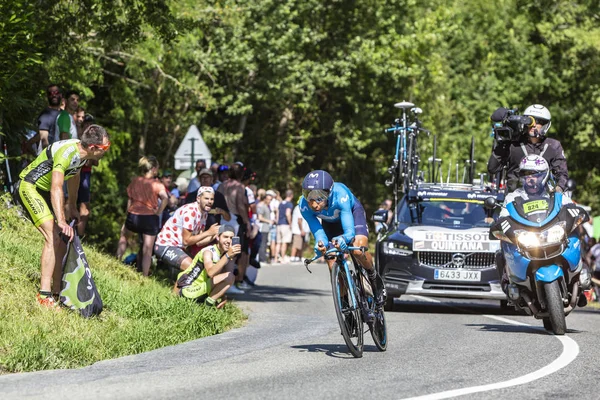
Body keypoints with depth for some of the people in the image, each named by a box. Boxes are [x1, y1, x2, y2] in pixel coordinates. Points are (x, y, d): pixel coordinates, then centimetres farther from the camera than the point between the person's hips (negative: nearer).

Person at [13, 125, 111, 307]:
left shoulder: (83, 153, -3)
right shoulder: (66, 152, -32)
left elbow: (74, 176, 17)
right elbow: (56, 188, -42)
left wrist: (72, 206, 26)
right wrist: (62, 222, -50)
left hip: (44, 190, 10)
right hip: (28, 187, -10)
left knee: (62, 240, 7)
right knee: (53, 237, -21)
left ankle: (57, 291, 14)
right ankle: (44, 296, -23)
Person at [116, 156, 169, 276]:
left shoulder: (134, 181, 3)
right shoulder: (157, 184, -8)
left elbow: (129, 200, 8)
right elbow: (165, 198, -25)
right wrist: (159, 212, -12)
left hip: (133, 216, 3)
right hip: (150, 218, -3)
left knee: (124, 235, 34)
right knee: (147, 250, 3)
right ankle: (145, 276, 0)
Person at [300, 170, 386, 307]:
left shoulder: (340, 196, -43)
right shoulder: (305, 206, -34)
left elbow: (350, 231, -44)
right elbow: (317, 231, -31)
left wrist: (342, 239, -67)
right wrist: (320, 244, -55)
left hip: (352, 212, -3)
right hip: (330, 222, 3)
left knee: (358, 251, -28)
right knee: (333, 266, -9)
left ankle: (375, 279, 2)